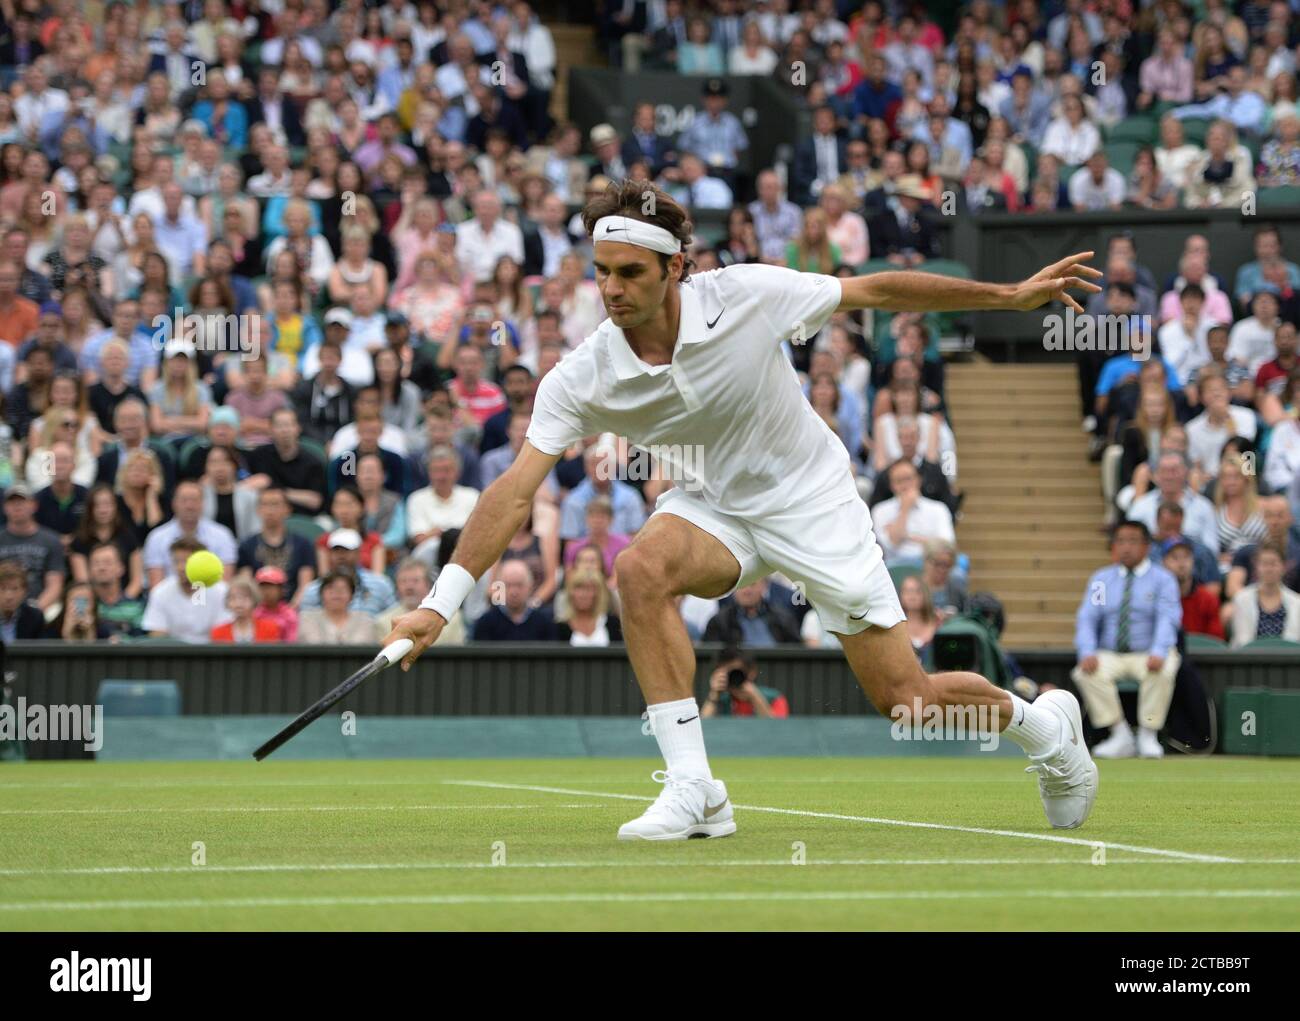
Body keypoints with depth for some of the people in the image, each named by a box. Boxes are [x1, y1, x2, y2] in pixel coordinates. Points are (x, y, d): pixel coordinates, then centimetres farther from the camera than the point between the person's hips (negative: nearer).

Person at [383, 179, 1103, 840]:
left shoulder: (747, 296, -24)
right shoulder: (579, 381, -19)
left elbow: (877, 292, -12)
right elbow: (515, 491, -23)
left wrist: (1013, 295, -8)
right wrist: (438, 605, -33)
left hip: (814, 502, -2)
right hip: (717, 505, 2)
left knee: (905, 698, -5)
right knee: (641, 567, -32)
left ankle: (1041, 723, 29)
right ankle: (693, 792, -26)